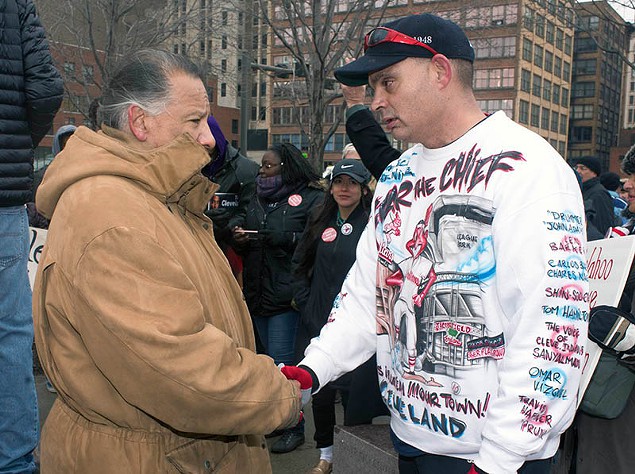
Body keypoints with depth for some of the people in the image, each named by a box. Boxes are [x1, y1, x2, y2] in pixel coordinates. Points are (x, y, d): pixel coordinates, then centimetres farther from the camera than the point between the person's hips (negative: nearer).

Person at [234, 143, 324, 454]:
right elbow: (247, 244, 22)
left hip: (287, 295, -7)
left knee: (281, 361, -4)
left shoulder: (311, 199, -4)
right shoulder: (257, 200, 17)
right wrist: (241, 239, 0)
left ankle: (294, 428, 11)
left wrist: (284, 238, -21)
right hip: (257, 292, 7)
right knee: (269, 357, 14)